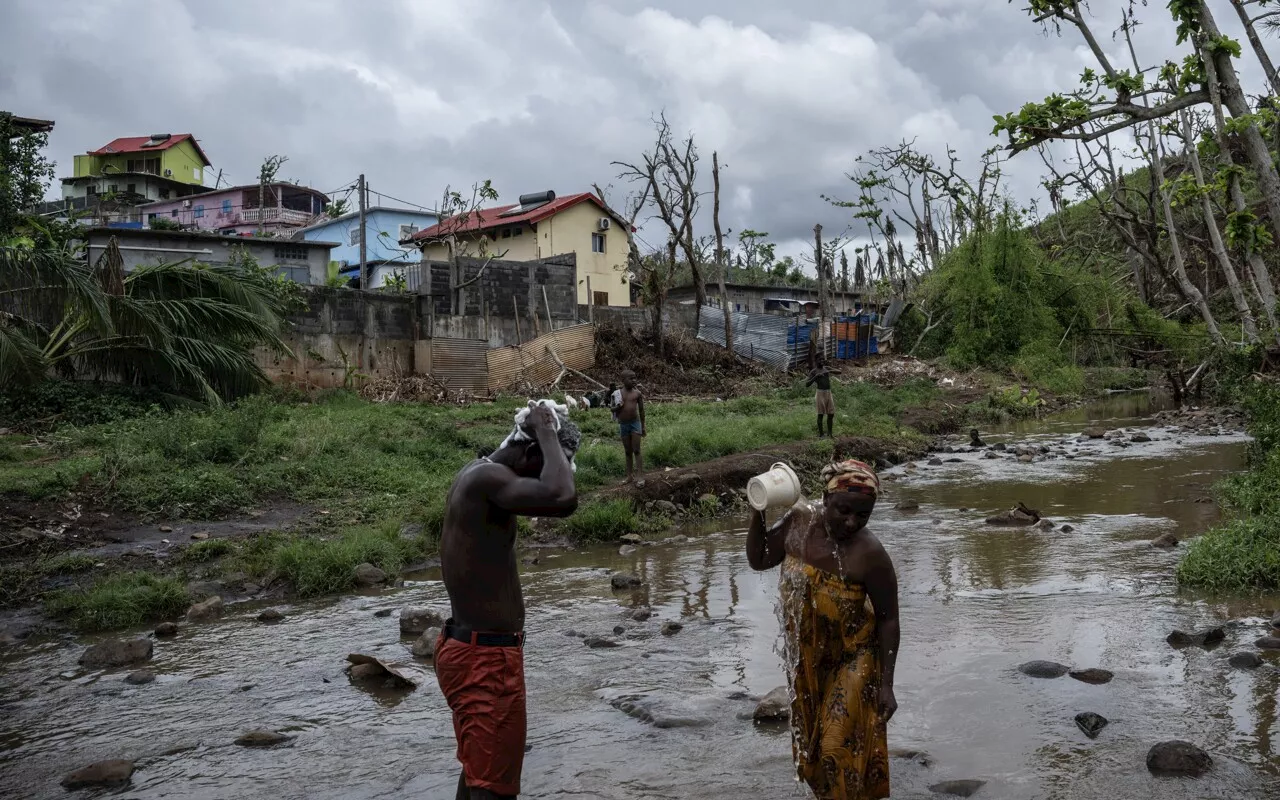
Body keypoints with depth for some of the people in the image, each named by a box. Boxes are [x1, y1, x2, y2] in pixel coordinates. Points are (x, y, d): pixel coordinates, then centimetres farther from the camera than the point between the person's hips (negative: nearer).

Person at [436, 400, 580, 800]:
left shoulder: (477, 473, 9)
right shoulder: (488, 479, -23)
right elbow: (563, 499, -38)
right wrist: (547, 433, -26)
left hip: (474, 647, 11)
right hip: (486, 657, -11)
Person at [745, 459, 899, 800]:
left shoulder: (870, 555, -27)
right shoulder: (799, 520, -14)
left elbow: (888, 619, -17)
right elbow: (758, 560, -1)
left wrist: (886, 685, -16)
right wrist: (758, 512, -15)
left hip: (851, 659, -5)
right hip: (805, 655, 5)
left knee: (842, 748, -2)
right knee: (811, 743, 21)